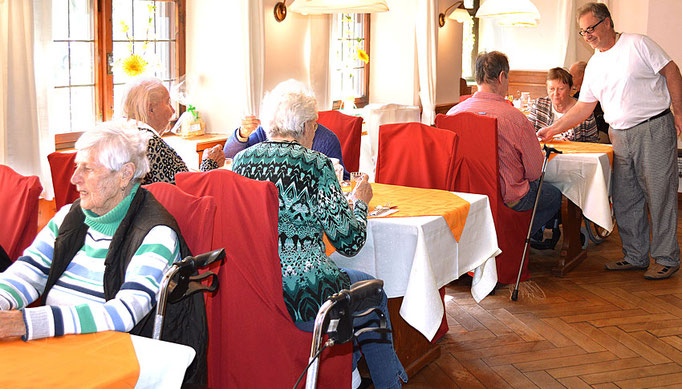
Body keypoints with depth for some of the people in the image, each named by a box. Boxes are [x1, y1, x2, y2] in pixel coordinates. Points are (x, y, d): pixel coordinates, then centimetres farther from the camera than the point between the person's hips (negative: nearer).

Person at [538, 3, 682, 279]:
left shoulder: (637, 44, -5)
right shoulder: (594, 66, 13)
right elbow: (584, 107, 15)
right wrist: (553, 129, 8)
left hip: (653, 129, -6)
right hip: (620, 136, 6)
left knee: (659, 195, -2)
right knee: (624, 200, 7)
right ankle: (635, 257, 18)